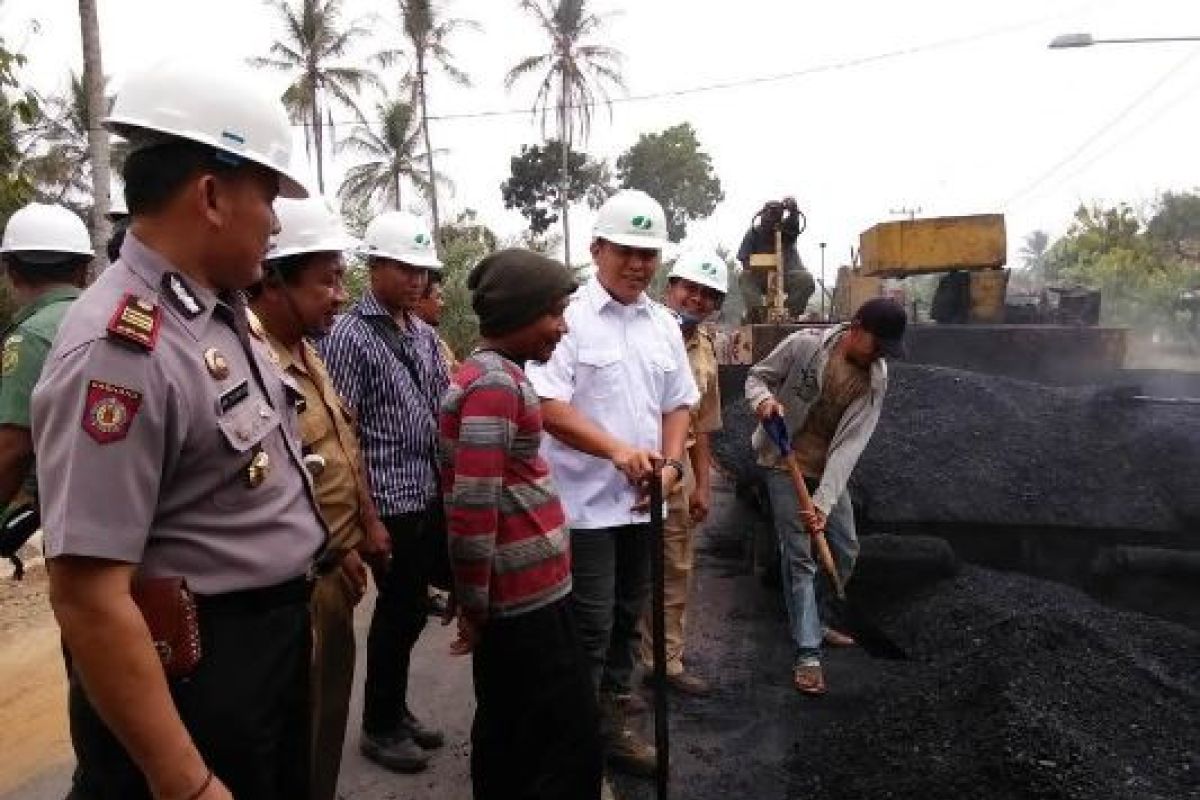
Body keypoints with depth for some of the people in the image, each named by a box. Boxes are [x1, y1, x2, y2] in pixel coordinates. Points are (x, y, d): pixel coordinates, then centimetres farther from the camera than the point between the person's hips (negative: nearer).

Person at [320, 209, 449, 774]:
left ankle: (395, 710, 36)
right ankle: (379, 727, 26)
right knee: (399, 611, 6)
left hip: (433, 495, 7)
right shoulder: (349, 335, -11)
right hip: (392, 502, -7)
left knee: (413, 607, 17)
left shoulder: (423, 334, 11)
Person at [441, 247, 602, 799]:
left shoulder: (493, 372, 13)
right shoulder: (496, 382, -18)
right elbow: (473, 507, -24)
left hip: (513, 591, 10)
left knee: (508, 730, 20)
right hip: (527, 594, -10)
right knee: (571, 745, 0)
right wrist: (474, 605, -13)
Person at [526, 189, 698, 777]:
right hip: (586, 502, -6)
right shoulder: (568, 317, -10)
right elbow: (546, 405, -18)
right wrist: (618, 450, -25)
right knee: (589, 625, 1)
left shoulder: (665, 325, 10)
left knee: (627, 618, 17)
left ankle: (611, 722, 34)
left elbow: (678, 403, 15)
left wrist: (670, 465, -1)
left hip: (644, 501, 7)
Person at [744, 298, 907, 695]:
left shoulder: (876, 379, -11)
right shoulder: (805, 344, -19)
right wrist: (763, 398, -31)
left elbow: (850, 443, -18)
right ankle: (808, 652, 3)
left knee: (846, 550, 14)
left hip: (830, 469, 5)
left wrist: (823, 502, -25)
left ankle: (812, 620, 36)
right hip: (785, 463, -5)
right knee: (800, 556, -5)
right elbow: (756, 376, -6)